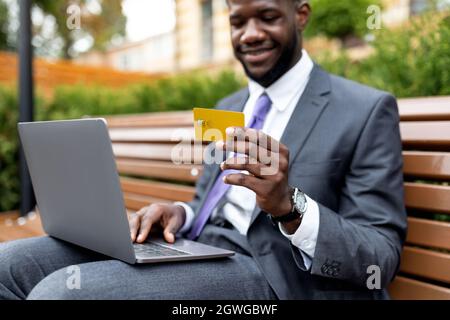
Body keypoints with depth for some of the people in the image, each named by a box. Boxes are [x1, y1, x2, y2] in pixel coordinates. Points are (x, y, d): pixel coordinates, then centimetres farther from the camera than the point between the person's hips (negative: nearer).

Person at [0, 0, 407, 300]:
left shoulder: (367, 110, -3)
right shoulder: (228, 107, 20)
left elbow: (382, 258, -7)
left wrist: (288, 204, -25)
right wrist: (179, 213, 0)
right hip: (191, 251, 7)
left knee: (61, 291, -25)